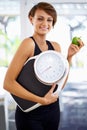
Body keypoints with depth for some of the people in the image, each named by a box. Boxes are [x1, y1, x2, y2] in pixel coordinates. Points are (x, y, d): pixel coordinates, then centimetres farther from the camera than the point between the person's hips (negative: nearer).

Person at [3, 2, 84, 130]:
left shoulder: (55, 46, 3)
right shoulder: (28, 43, -16)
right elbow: (8, 83, -22)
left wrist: (69, 57, -5)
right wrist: (42, 100, -22)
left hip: (53, 110, 6)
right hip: (30, 115, -6)